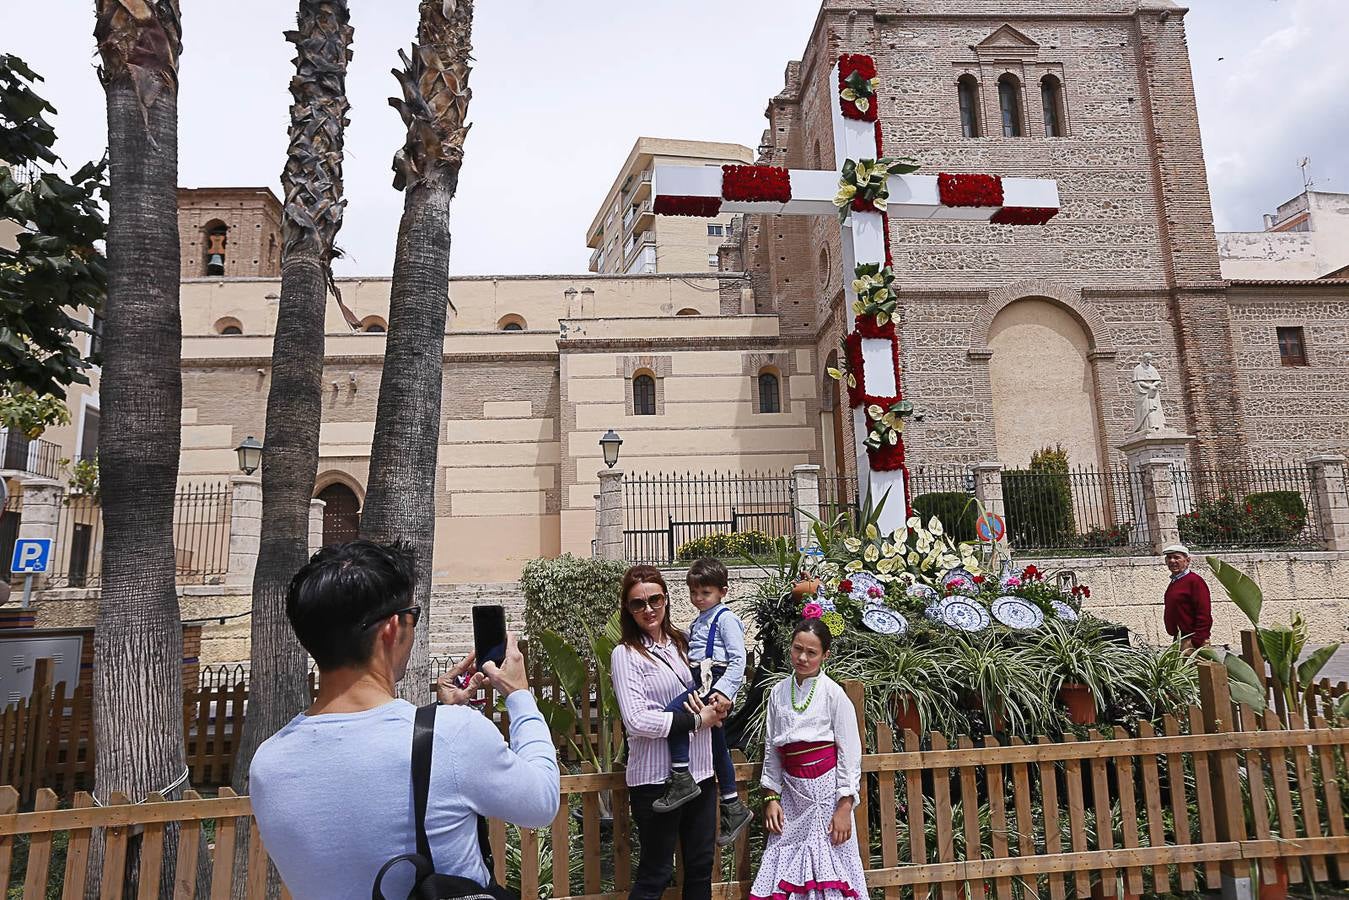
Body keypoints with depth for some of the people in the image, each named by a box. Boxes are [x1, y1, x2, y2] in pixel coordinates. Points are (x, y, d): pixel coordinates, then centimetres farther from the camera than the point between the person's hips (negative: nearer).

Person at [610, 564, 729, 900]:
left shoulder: (681, 642, 8)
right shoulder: (626, 654, -10)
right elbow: (636, 721, -19)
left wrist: (715, 704, -6)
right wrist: (698, 720, -15)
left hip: (699, 771, 6)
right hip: (657, 778, -6)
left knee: (701, 866, 16)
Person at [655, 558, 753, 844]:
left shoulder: (726, 619, -6)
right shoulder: (699, 621, 21)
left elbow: (738, 659, -14)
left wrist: (724, 689, -22)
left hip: (715, 683, -9)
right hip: (701, 683, 9)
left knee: (673, 712, -27)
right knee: (717, 746, 13)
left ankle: (681, 779, -22)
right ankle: (733, 807, 23)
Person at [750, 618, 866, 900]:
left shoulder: (833, 693, -7)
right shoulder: (778, 692, 4)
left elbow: (849, 752, -7)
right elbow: (771, 749, 9)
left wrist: (844, 807, -10)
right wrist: (771, 797, 6)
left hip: (827, 790, -3)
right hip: (792, 792, 4)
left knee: (829, 866, 1)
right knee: (784, 867, 5)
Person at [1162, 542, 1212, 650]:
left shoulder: (1195, 581, -10)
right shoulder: (1173, 583, 15)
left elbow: (1204, 616, -16)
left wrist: (1196, 642, -19)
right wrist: (1176, 640, 18)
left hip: (1191, 642, -8)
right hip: (1178, 641, 8)